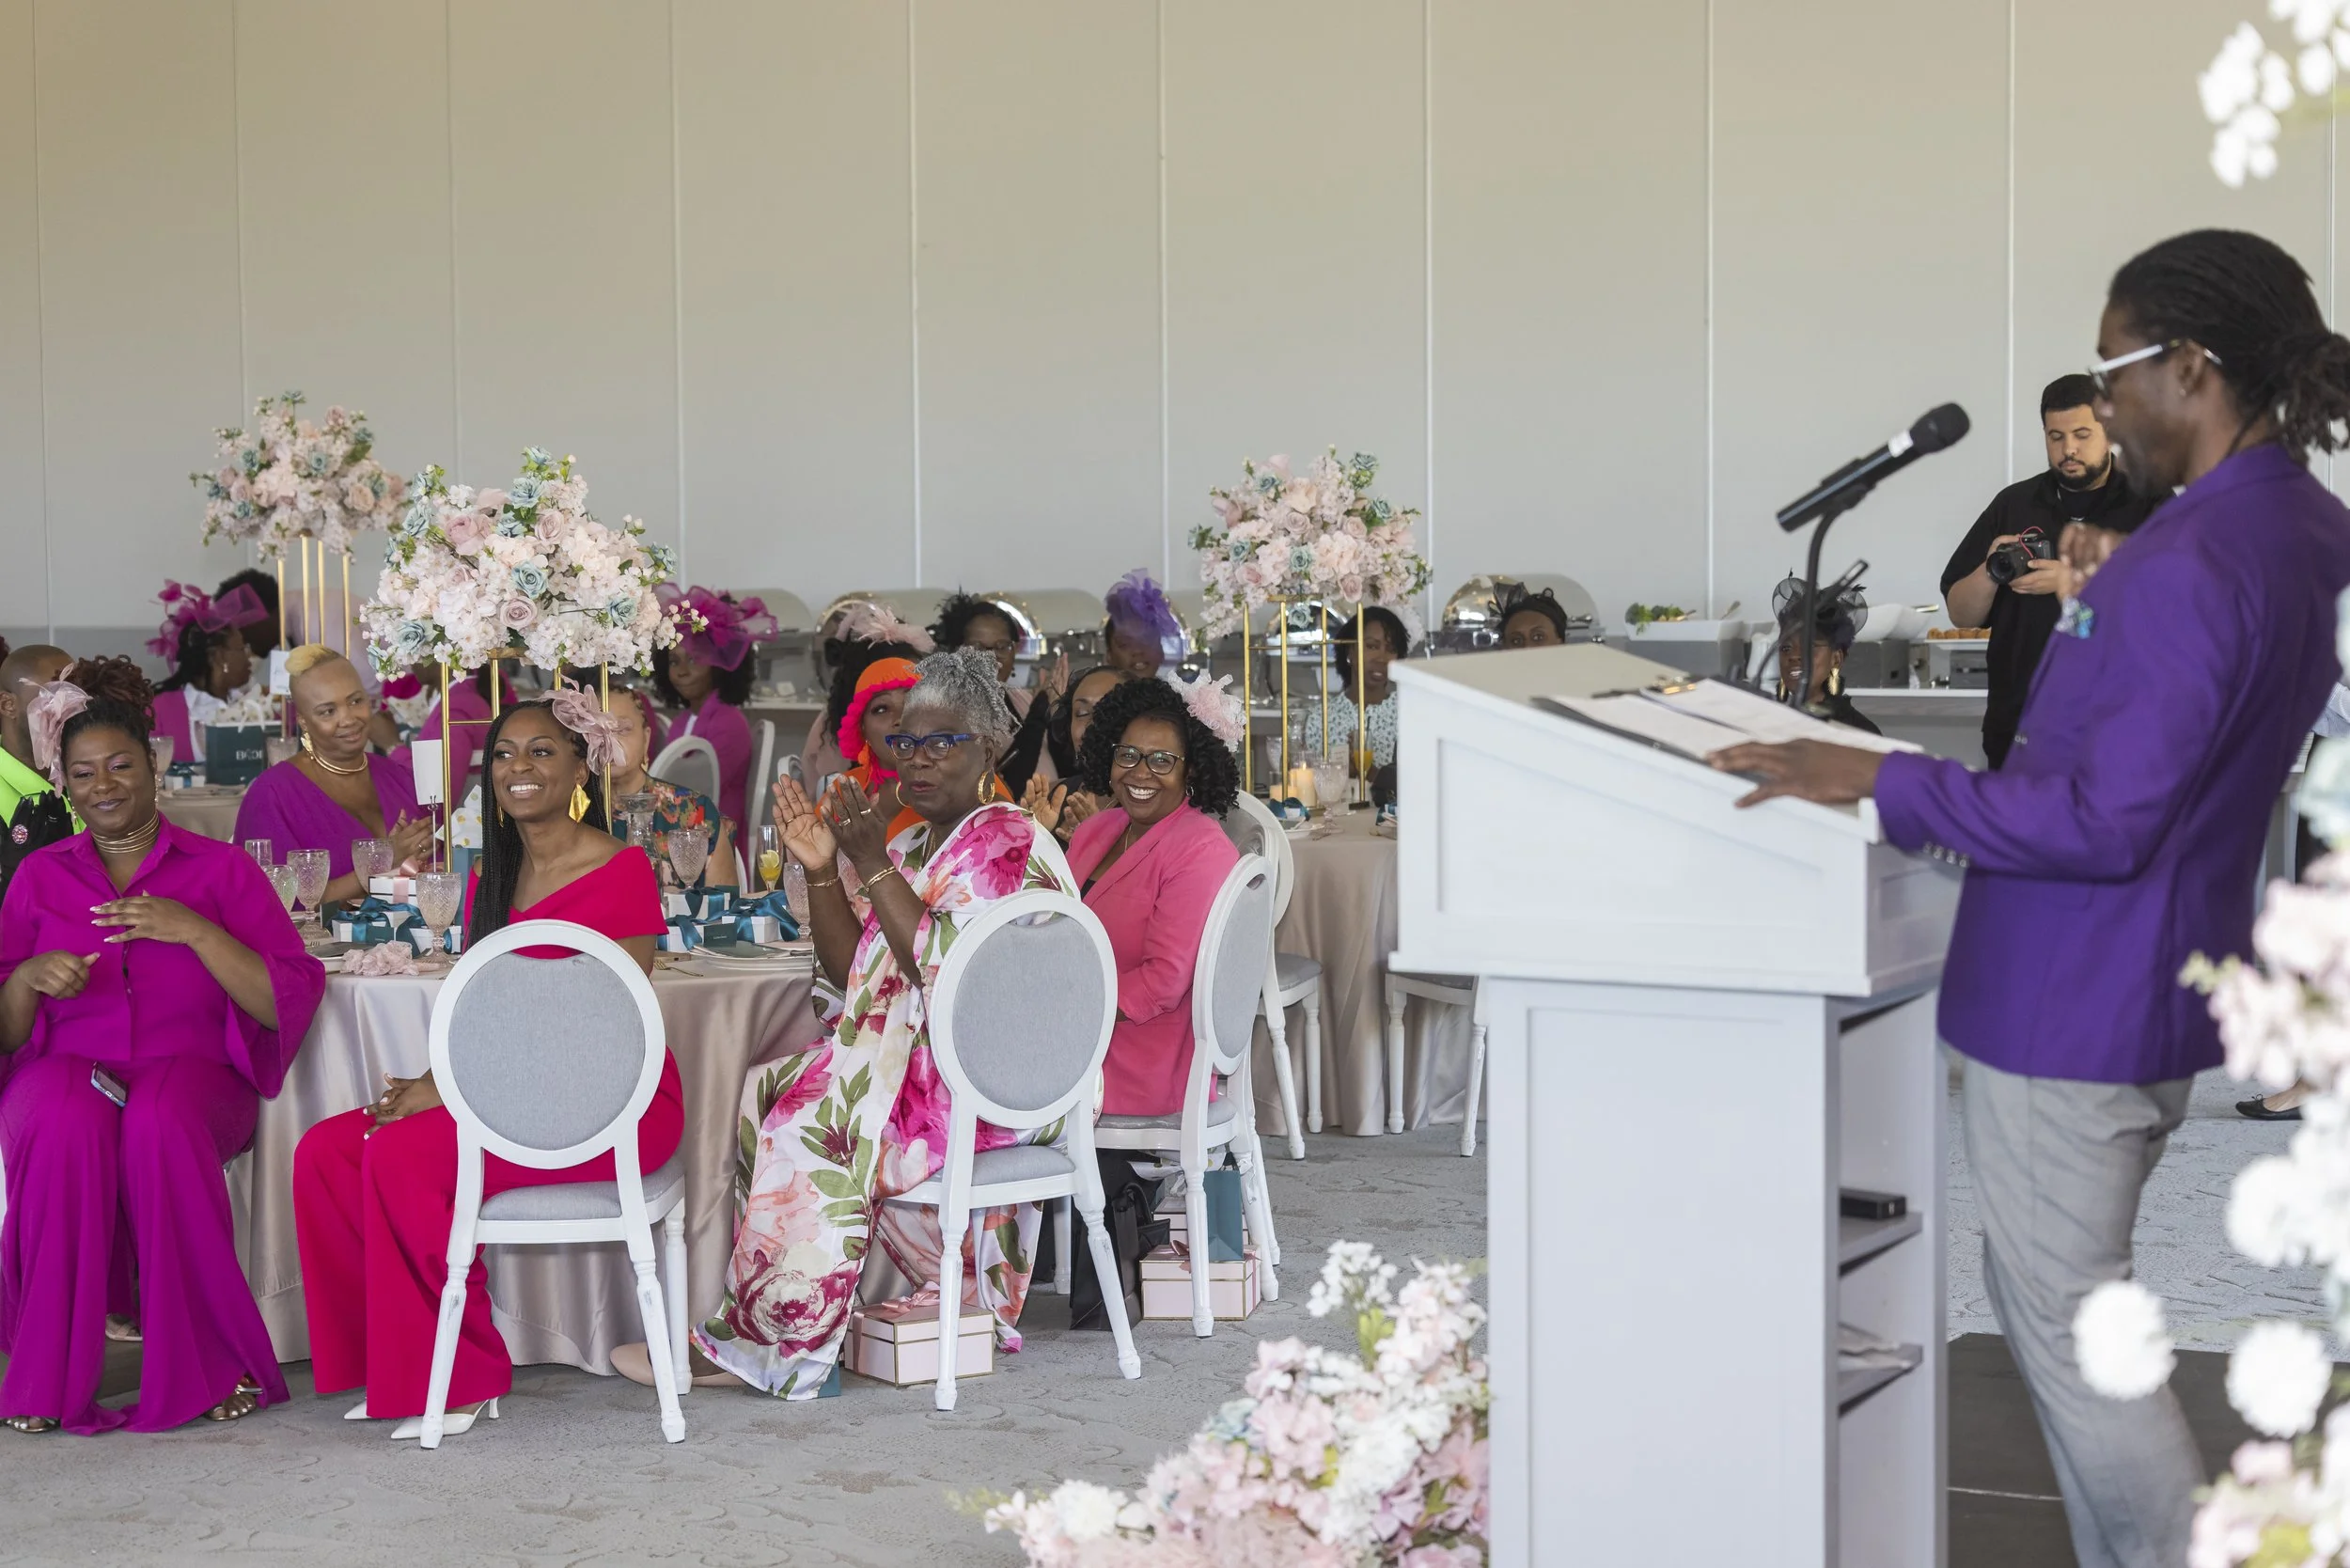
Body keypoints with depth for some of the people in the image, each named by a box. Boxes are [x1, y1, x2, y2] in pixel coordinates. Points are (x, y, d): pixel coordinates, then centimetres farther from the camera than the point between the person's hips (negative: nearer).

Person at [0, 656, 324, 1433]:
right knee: (69, 1126, -36)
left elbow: (289, 1001, -2)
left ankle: (209, 1367, -25)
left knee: (161, 1124, -38)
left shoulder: (222, 869, 10)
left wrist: (194, 930, -13)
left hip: (191, 1072, -1)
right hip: (65, 1071, 1)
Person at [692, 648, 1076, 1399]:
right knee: (770, 1087, -5)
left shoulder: (1010, 845, -12)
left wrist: (876, 867, -22)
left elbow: (950, 975, -23)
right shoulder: (912, 845, 15)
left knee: (814, 1113, -20)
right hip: (918, 1059, 9)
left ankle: (788, 1343, -12)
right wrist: (823, 871, -2)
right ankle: (756, 1323, -6)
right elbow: (854, 977, 10)